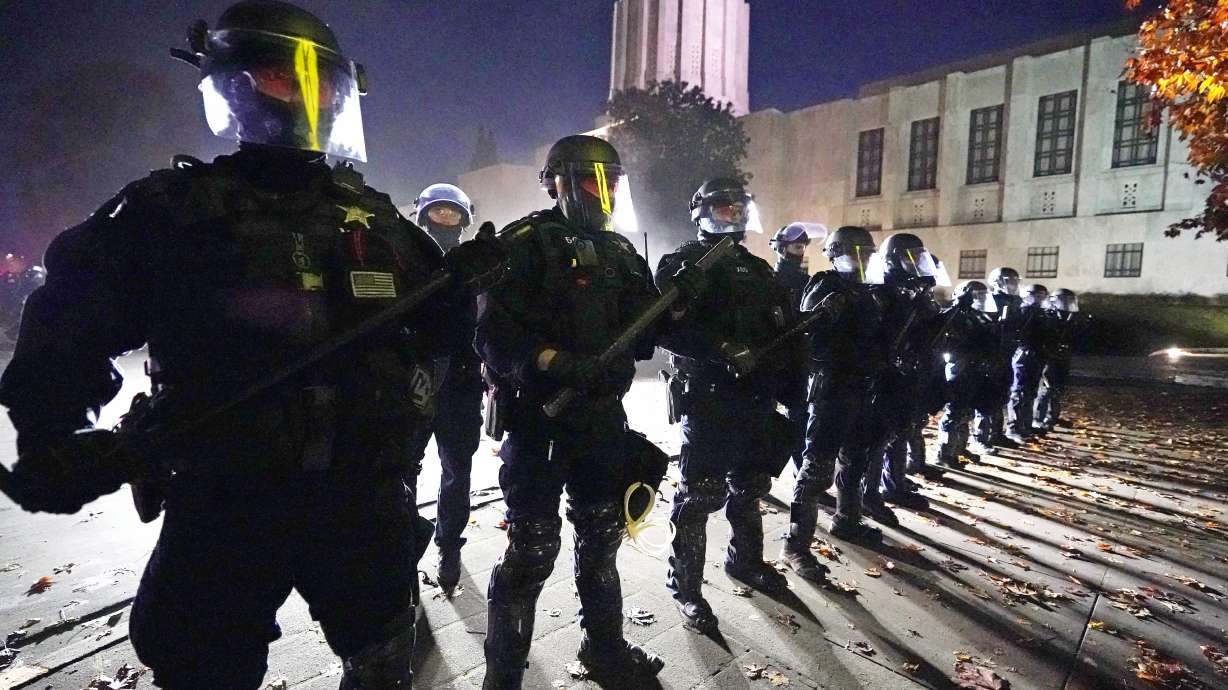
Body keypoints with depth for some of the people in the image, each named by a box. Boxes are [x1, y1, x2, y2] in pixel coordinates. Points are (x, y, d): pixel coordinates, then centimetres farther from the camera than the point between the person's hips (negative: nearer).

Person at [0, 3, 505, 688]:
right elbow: (70, 321, 0)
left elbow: (428, 325, 11)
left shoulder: (374, 216, 6)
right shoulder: (171, 209, -3)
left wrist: (460, 279, -7)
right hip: (224, 505, -2)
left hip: (365, 498, 3)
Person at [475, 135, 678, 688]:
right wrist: (560, 364, -30)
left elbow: (642, 332, 12)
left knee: (602, 536, 19)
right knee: (533, 549, 0)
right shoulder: (525, 244, -8)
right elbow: (495, 336, -18)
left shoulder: (619, 250, 12)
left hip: (602, 416, 7)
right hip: (540, 418, -7)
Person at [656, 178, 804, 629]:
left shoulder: (757, 269, 17)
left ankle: (745, 560, 39)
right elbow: (668, 328, -19)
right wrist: (722, 349, -27)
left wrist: (789, 384, 6)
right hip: (709, 399, -7)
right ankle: (685, 585, 11)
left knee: (750, 488, 20)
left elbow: (783, 329, 17)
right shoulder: (683, 264, -5)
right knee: (699, 494, -2)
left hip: (757, 399, 7)